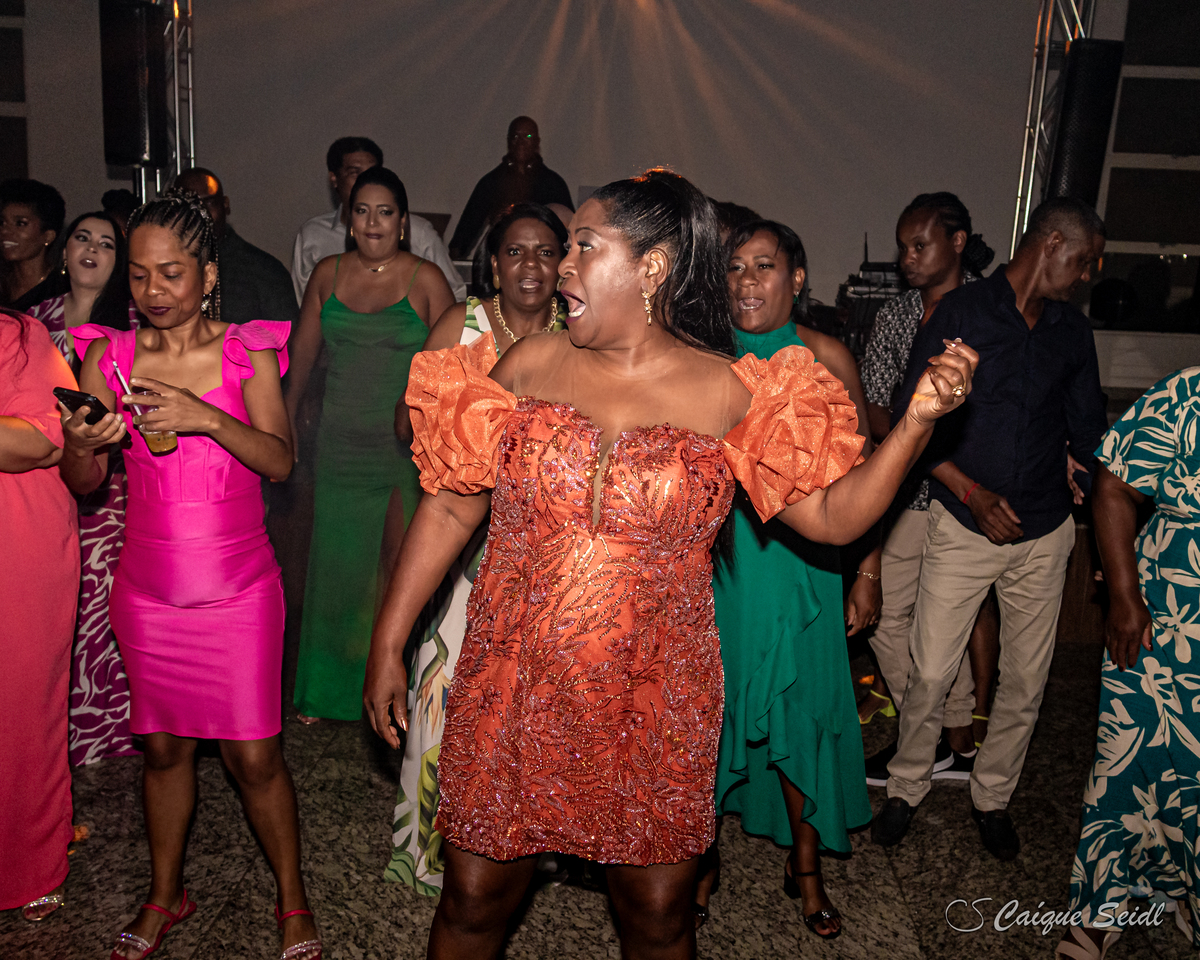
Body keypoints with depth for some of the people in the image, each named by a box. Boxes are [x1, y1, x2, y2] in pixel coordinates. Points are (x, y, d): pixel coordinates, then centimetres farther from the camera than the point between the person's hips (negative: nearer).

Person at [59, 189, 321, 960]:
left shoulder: (249, 352, -4)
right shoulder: (110, 356, 1)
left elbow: (280, 461, -14)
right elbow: (82, 482, 1)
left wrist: (205, 417, -29)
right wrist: (84, 445, -21)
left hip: (240, 586, -2)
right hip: (148, 589, 3)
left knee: (254, 755, 1)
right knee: (164, 747, 15)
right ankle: (165, 896, 38)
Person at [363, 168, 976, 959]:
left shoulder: (731, 395, -5)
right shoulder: (528, 368, -2)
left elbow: (834, 515, -4)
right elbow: (451, 509, 3)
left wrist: (919, 420, -17)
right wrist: (389, 642, 4)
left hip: (654, 710, -1)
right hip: (512, 695, 2)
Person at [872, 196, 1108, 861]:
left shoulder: (1073, 332, 7)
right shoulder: (961, 313, -6)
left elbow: (1089, 434, 14)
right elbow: (909, 419, -7)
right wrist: (971, 491, -15)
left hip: (1044, 534, 4)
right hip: (962, 528, -4)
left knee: (1025, 682, 10)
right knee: (931, 675, -1)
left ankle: (993, 796, 31)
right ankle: (906, 787, 22)